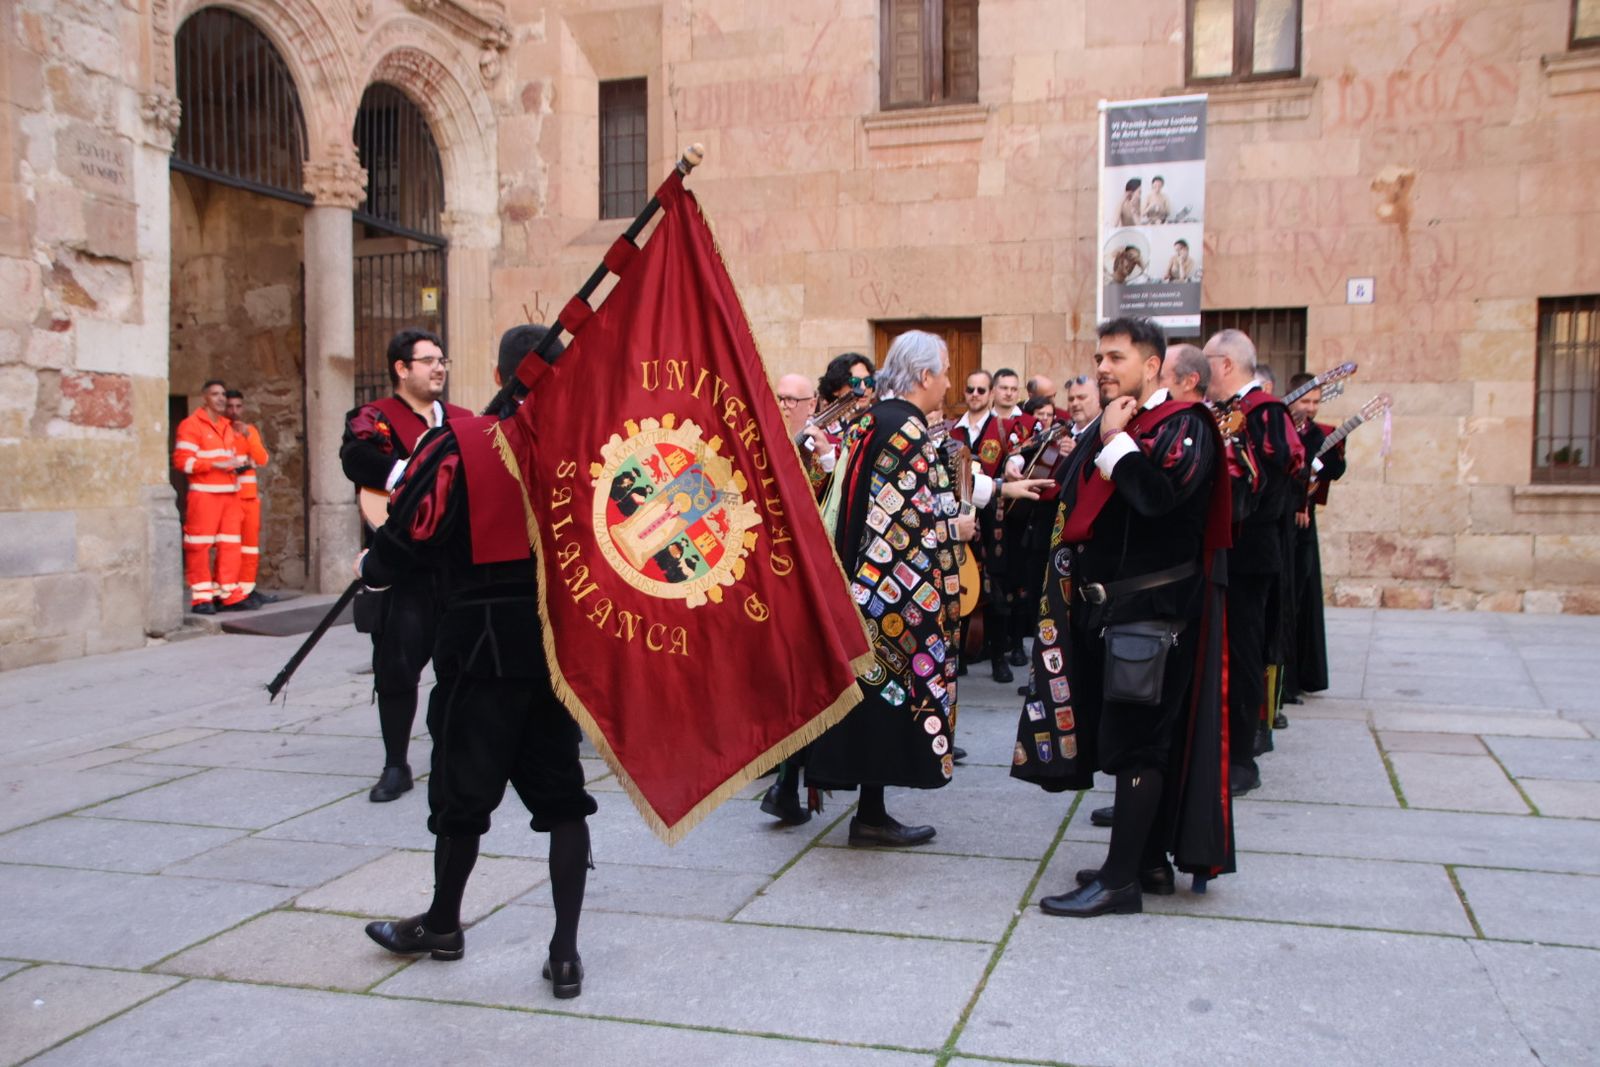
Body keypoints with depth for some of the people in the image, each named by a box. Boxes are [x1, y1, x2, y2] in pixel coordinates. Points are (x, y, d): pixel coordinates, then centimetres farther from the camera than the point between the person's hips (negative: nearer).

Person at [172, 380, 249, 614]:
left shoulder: (227, 426, 20)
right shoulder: (191, 425, -4)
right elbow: (182, 460, -13)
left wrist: (236, 464, 13)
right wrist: (215, 464, -18)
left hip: (229, 493, 7)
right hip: (203, 494, -7)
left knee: (230, 545, 6)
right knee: (199, 546, -5)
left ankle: (228, 595, 11)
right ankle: (201, 597, -2)